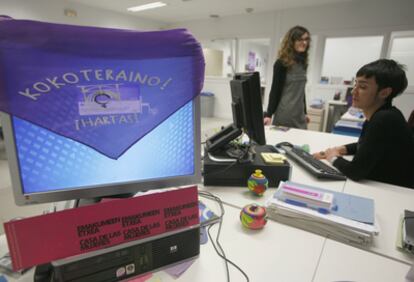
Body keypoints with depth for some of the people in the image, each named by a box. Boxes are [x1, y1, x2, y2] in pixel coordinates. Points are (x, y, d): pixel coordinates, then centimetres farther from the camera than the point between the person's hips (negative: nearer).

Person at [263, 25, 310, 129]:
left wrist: (305, 112, 21)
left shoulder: (303, 63, 12)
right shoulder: (282, 63, -7)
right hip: (285, 113, -7)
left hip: (299, 114, 7)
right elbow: (275, 90, -9)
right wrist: (268, 114, -16)